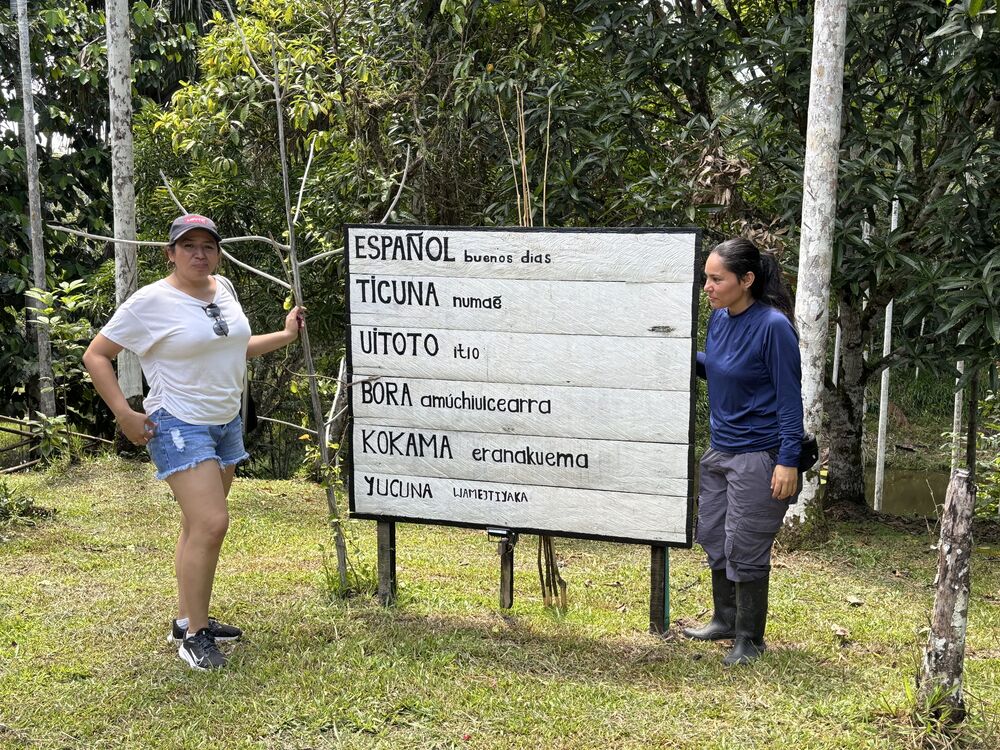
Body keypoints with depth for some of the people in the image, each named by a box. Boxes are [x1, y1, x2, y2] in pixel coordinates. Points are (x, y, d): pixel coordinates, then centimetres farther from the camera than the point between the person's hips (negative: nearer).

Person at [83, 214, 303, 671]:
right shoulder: (151, 302, -14)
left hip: (226, 423, 8)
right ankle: (193, 635, -5)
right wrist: (124, 415, -15)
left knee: (199, 525, 15)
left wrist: (285, 336, 16)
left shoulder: (223, 290, 7)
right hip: (179, 426, -8)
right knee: (211, 523, -17)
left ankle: (188, 620, 27)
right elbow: (95, 356, -9)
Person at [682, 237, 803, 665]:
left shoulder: (773, 326, -19)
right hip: (719, 449, 8)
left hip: (758, 455, -8)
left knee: (744, 550, 1)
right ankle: (725, 620, 36)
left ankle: (748, 639, 17)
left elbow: (789, 396, -16)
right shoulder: (719, 318, 3)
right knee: (714, 539, 17)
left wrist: (788, 461, -18)